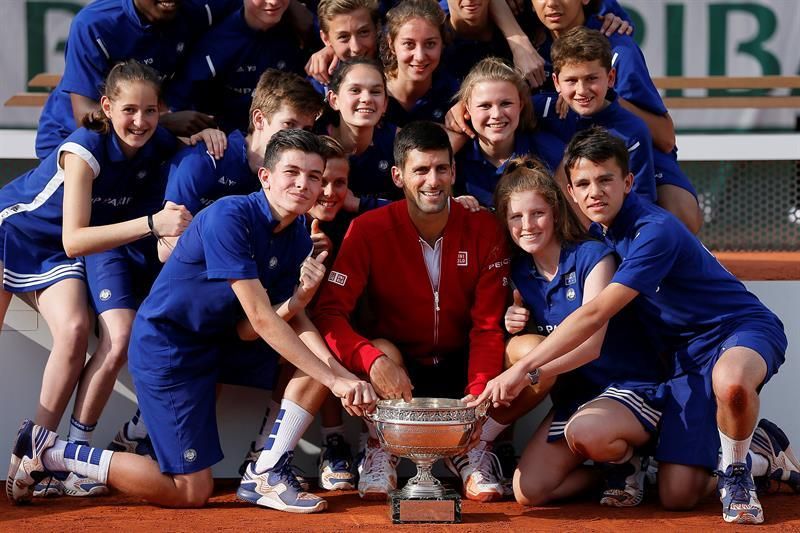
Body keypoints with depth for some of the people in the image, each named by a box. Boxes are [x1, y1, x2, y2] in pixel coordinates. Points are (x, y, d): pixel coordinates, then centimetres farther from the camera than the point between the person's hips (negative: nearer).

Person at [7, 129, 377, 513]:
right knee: (191, 493, -5)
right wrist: (334, 379, -31)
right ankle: (48, 452, 4)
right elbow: (260, 318, -29)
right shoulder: (229, 217, -26)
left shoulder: (297, 239, 0)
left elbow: (293, 321, -3)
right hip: (166, 348, -8)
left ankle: (265, 475, -1)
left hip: (216, 343, 9)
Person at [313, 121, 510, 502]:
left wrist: (478, 394, -31)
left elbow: (488, 326, -14)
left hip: (458, 367, 1)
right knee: (380, 351, -34)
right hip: (398, 362, -1)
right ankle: (380, 452, -8)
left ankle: (473, 452, -2)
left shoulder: (483, 229, -11)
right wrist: (374, 360, -41)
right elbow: (329, 312, -22)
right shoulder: (369, 230, -15)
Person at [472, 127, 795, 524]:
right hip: (688, 354, 7)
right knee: (676, 496, -6)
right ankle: (761, 457, 23)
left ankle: (735, 471, -13)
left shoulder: (654, 231, -24)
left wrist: (523, 368, -29)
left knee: (730, 382, -46)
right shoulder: (598, 234, 3)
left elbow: (594, 314, -29)